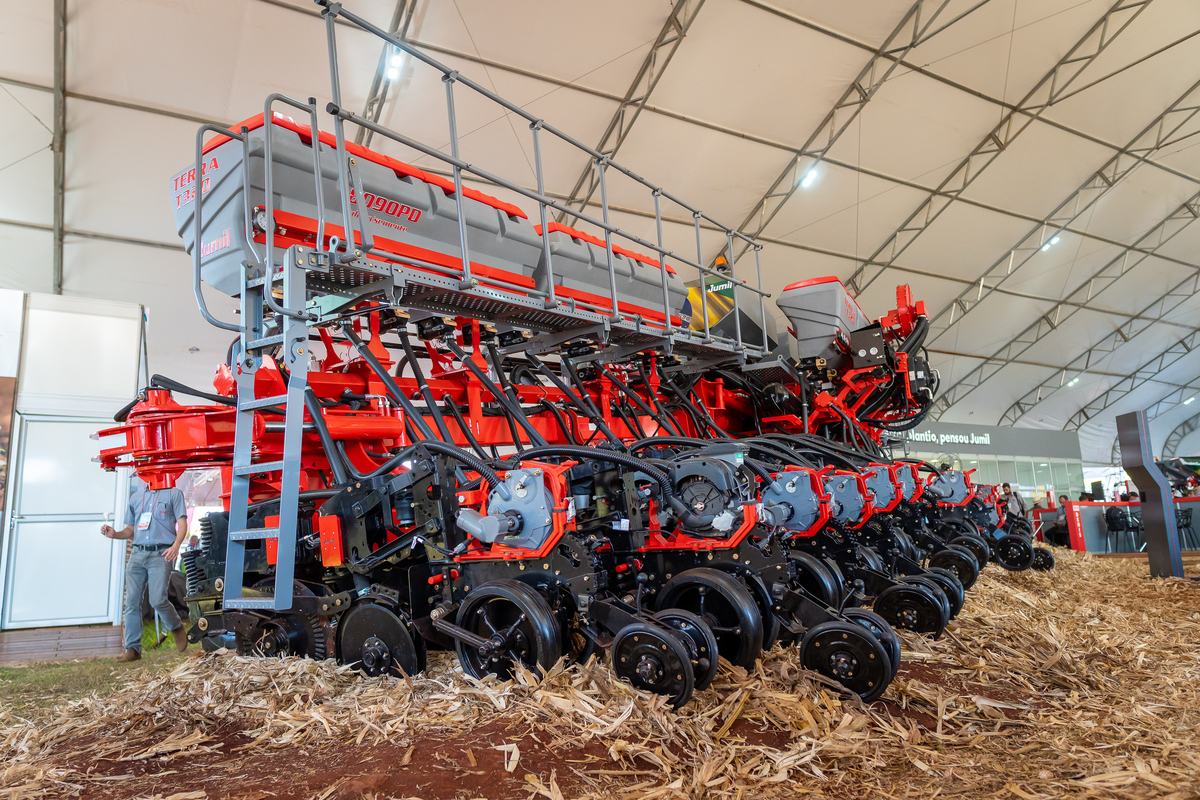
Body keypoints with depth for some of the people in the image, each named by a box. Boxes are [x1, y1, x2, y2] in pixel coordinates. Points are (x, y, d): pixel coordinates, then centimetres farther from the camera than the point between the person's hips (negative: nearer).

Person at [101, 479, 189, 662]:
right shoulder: (136, 497, 20)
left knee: (158, 600, -13)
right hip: (137, 553, 5)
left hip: (161, 554, -5)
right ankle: (132, 648, 5)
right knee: (132, 601, 0)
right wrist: (115, 534, 2)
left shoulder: (173, 494, 6)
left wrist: (176, 546, -16)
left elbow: (182, 524, 0)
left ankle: (177, 628, 14)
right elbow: (131, 529, 24)